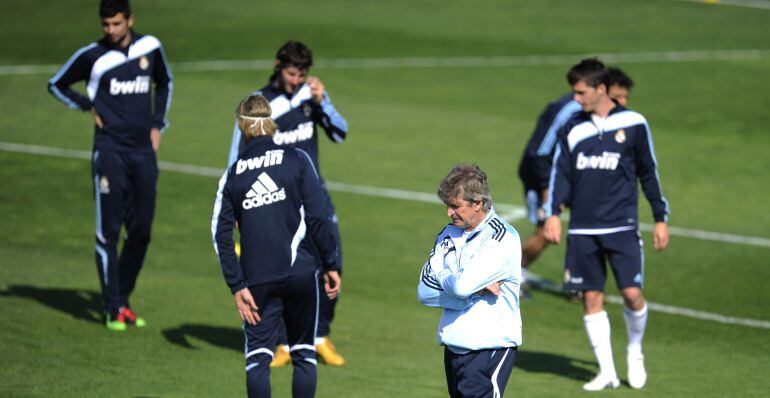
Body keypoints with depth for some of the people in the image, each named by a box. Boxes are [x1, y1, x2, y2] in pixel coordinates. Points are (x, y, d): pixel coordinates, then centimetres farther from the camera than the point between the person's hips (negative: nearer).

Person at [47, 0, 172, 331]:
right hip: (110, 151, -4)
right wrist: (89, 107, 0)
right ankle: (113, 309, -3)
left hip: (143, 151, 4)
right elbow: (57, 84, 11)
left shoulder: (149, 47, 6)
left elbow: (164, 83, 25)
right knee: (109, 230, -6)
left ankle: (123, 300, 17)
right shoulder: (93, 56, -3)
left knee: (141, 232, 5)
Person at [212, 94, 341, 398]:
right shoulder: (297, 160, 0)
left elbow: (221, 235, 0)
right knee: (304, 354, 10)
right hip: (299, 272, -1)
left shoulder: (232, 174, 5)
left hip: (258, 281, 1)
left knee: (257, 357, 4)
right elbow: (318, 217, -6)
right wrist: (331, 265, 2)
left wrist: (237, 286, 1)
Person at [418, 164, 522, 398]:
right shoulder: (449, 234, 11)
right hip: (454, 349, 7)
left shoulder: (503, 239, -11)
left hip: (490, 350, -7)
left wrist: (441, 276, 0)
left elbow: (462, 285, -23)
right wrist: (477, 291, -9)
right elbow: (424, 291, 3)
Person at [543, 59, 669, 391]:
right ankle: (607, 371, 9)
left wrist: (660, 218, 8)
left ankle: (634, 351, 18)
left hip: (621, 226, -2)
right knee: (591, 298, 1)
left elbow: (648, 173, 8)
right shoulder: (573, 129, 7)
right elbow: (561, 173, 4)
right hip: (582, 229, 2)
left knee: (632, 293, -10)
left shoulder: (633, 124, 1)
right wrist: (552, 214, -10)